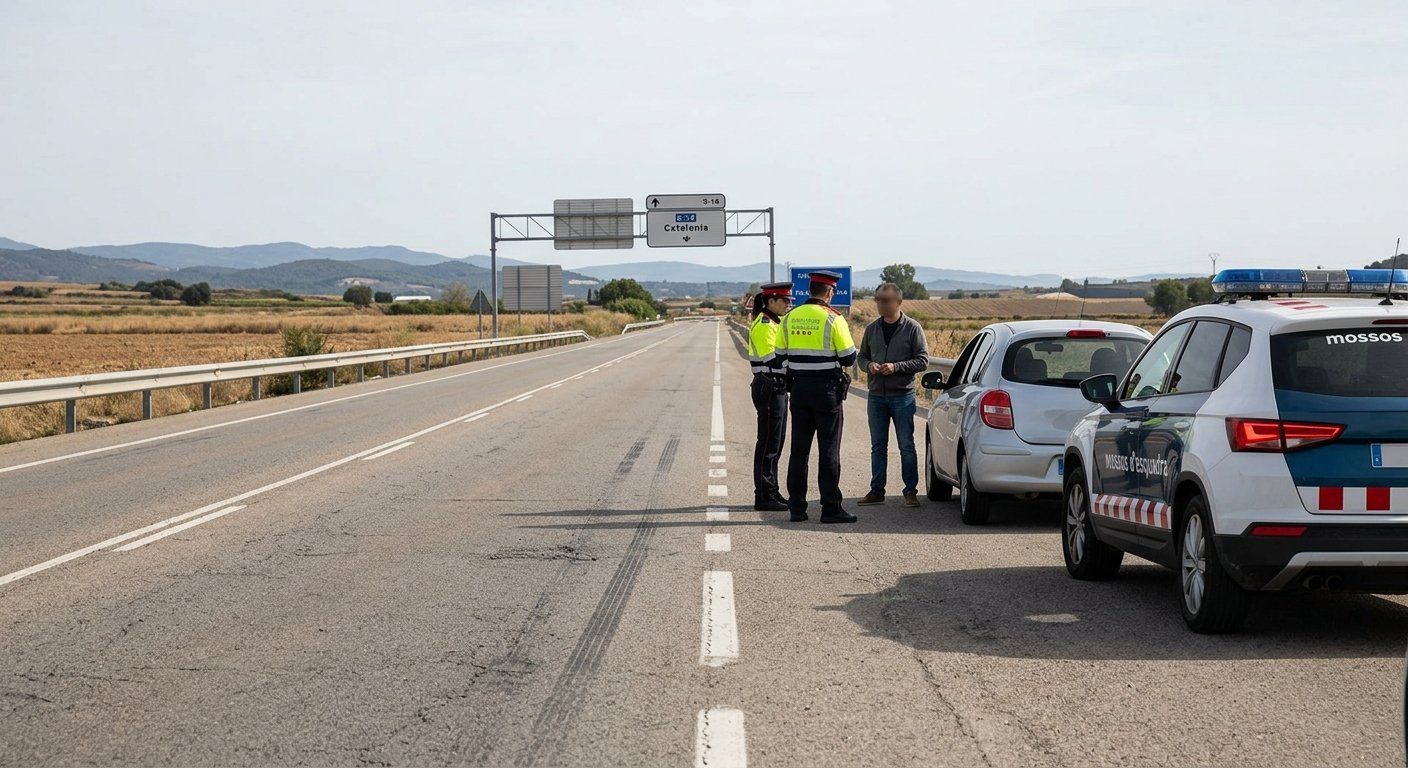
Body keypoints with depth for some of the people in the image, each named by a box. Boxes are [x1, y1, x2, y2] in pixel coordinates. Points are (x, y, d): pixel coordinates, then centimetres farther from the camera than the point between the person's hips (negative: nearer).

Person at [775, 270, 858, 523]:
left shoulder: (790, 318, 5)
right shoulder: (832, 319, -10)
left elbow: (782, 357, 9)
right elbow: (849, 358, -9)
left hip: (799, 389, 5)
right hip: (827, 390, -5)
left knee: (799, 449, 9)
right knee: (829, 450, -1)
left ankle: (797, 507, 10)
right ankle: (831, 508, 0)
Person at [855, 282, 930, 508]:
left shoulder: (912, 328, -3)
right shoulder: (872, 329, 10)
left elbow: (923, 361, -4)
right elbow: (861, 356, 18)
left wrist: (896, 367, -17)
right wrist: (869, 366, -5)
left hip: (902, 395, -4)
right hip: (876, 395, 4)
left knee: (906, 445, -1)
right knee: (878, 445, 8)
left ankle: (911, 491, 4)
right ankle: (877, 490, 14)